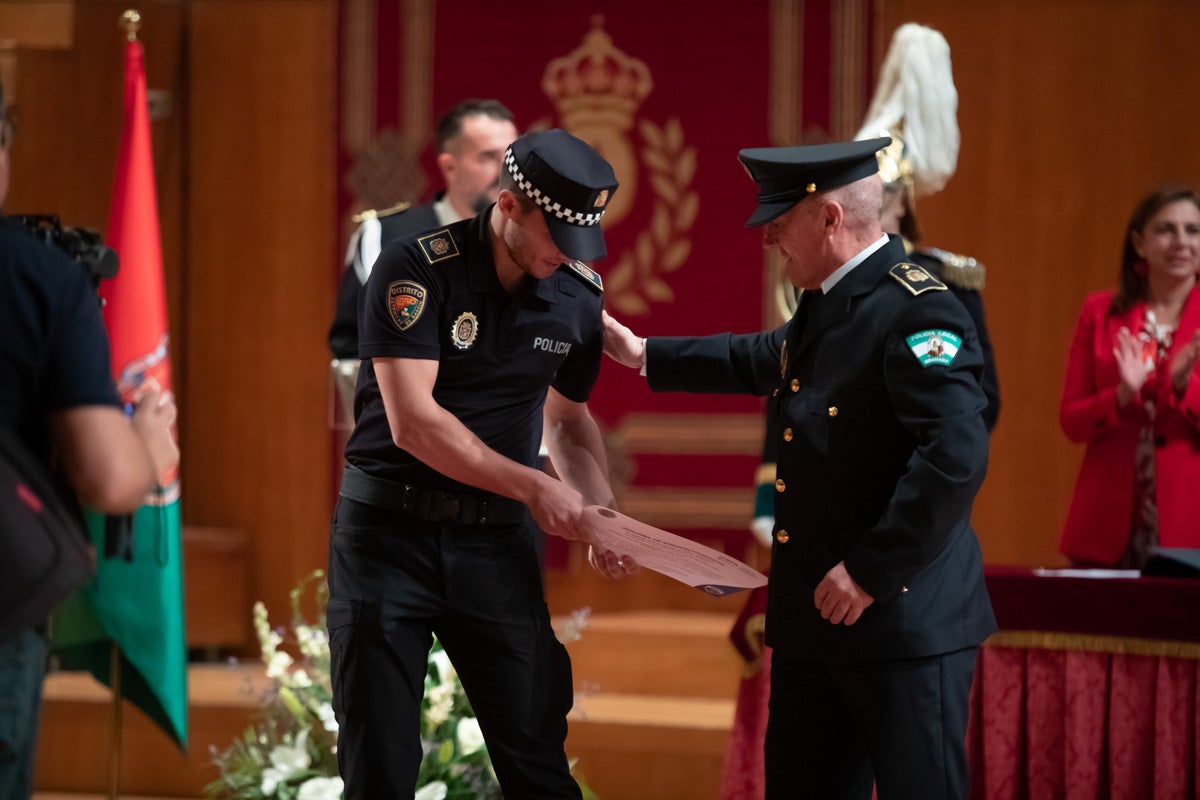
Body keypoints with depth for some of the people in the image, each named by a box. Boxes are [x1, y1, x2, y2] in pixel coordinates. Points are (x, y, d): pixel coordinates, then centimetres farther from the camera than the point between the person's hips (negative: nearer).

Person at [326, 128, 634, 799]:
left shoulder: (579, 293, 2)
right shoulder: (416, 271, -14)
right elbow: (413, 422, -21)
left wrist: (602, 514, -2)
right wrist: (533, 488, -21)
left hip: (496, 540, 3)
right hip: (390, 532, -3)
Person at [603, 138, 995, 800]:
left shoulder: (918, 311, -19)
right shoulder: (824, 305, 12)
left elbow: (957, 456, -28)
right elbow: (758, 361, 34)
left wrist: (871, 571, -25)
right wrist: (642, 354, 36)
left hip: (903, 617, -10)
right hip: (813, 619, 10)